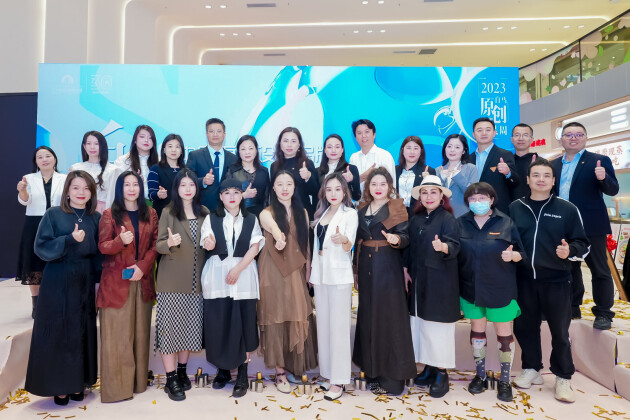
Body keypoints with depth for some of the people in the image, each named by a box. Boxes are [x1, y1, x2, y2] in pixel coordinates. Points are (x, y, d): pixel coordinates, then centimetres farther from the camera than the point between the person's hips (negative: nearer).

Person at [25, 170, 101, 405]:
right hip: (58, 283, -3)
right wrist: (70, 240, -22)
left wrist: (99, 278, -2)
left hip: (85, 283, 3)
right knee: (58, 333, 3)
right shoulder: (53, 215, -3)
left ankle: (78, 382, 21)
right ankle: (59, 385, 17)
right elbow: (41, 248, -8)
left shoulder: (96, 218, 5)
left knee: (82, 332, 7)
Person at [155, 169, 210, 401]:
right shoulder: (168, 212, -1)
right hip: (172, 279, -3)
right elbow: (159, 245, -4)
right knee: (171, 326, -2)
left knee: (191, 326, 8)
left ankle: (182, 371, 25)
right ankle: (171, 379, 8)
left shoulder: (204, 213, 9)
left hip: (196, 280, 4)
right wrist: (169, 243, -26)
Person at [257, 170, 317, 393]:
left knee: (298, 317, 4)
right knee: (277, 318, 0)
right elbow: (271, 225, -31)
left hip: (296, 271, 3)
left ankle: (296, 363, 21)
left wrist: (308, 269, 5)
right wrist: (278, 236, -53)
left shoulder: (302, 213, 9)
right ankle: (280, 370, 9)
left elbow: (306, 243, 11)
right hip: (274, 272, -3)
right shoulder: (267, 213, -5)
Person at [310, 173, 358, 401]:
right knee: (324, 324, 10)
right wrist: (313, 270, 14)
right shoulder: (322, 213, 14)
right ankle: (328, 373, 21)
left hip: (339, 276, -6)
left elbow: (349, 246, -13)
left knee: (338, 326, -4)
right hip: (320, 275, 6)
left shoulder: (350, 214, -4)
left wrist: (343, 240, -35)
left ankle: (338, 381, 2)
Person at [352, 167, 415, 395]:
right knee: (368, 317, 9)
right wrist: (356, 270, 13)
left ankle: (391, 377, 8)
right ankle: (373, 370, 22)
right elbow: (358, 240, 14)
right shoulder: (362, 209, 12)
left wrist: (395, 239, -31)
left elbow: (406, 237, -8)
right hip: (366, 267, 5)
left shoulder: (396, 208, -3)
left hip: (388, 268, -5)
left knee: (388, 317, -2)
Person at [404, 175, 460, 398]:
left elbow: (454, 245, -19)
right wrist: (406, 270, 6)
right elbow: (409, 247, 13)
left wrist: (443, 247, -39)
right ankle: (429, 367, 26)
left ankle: (441, 373, 14)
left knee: (438, 324, 0)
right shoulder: (415, 219, 9)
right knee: (420, 322, 11)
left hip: (440, 281, -6)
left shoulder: (448, 219, -7)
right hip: (418, 279, 6)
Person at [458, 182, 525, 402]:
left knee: (504, 332, 6)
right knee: (477, 330, 13)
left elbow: (521, 254, -2)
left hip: (500, 288, -2)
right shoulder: (461, 223, 3)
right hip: (471, 287, 2)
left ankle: (504, 380, 22)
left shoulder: (506, 222, -4)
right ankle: (480, 375, 29)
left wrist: (512, 256, -23)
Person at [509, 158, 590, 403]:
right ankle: (531, 369, 31)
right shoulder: (515, 208, 4)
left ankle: (563, 378, 26)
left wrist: (569, 251, -19)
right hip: (524, 280, 2)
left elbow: (583, 243, 0)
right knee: (525, 327, 12)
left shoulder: (567, 209, -2)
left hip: (557, 281, -2)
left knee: (560, 331, 7)